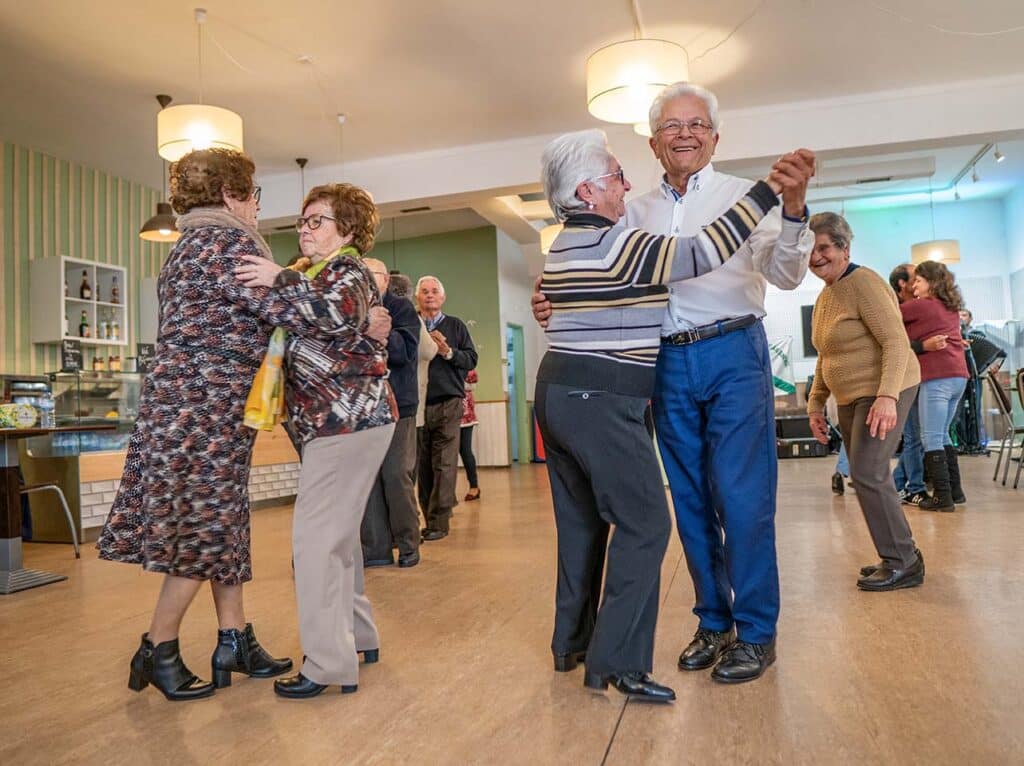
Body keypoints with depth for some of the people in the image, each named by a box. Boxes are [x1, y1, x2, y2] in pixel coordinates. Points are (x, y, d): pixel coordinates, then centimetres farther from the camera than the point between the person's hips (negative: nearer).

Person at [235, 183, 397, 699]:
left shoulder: (348, 270, -6)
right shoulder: (317, 277, 23)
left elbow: (340, 314, -27)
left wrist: (280, 281, -23)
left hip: (348, 420, -10)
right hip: (337, 422, 10)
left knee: (317, 536, -10)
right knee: (338, 533, 17)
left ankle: (330, 664, -3)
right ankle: (357, 637, 30)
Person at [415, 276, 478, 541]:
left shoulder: (455, 325, 12)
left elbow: (471, 359, 5)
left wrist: (449, 352, -10)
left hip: (448, 402, -1)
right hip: (417, 403, 1)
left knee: (444, 464, -5)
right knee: (422, 465, 5)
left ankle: (438, 522, -1)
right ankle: (429, 517, 15)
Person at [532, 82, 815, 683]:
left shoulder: (741, 194, 3)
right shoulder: (636, 212, 13)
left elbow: (785, 274, -8)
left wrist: (793, 205, -26)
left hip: (734, 353, -4)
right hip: (670, 364, 4)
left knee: (742, 496, -4)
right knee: (691, 499, 10)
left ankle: (757, 632, 13)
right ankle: (714, 622, 26)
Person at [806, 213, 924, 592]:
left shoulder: (863, 283, -12)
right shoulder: (824, 297, 13)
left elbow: (896, 341, -20)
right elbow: (826, 359, 19)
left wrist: (887, 396, -30)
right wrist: (815, 403, 12)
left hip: (884, 393, -9)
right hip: (849, 398, 9)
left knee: (867, 475, -13)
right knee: (868, 478, 10)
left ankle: (902, 563, 1)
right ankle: (900, 555, 23)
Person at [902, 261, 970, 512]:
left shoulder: (921, 305, -5)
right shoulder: (951, 308, 18)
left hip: (937, 378, -9)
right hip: (958, 376, 9)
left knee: (931, 439, -6)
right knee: (942, 435, 17)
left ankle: (943, 497, -7)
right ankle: (955, 491, 20)